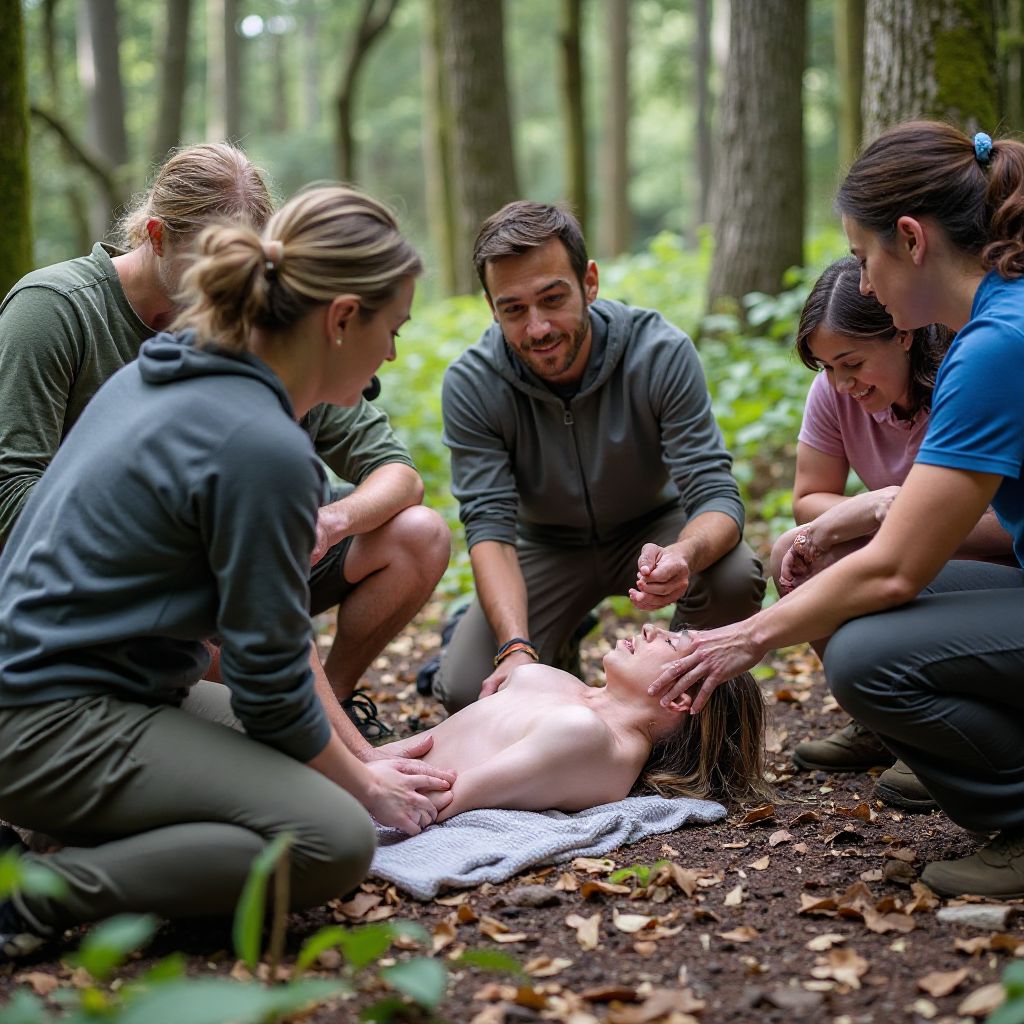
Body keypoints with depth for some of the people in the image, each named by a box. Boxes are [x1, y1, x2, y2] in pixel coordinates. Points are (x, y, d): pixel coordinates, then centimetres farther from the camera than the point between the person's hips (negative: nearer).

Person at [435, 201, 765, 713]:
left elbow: (716, 494, -27)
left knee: (735, 579, -33)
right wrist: (516, 648, -42)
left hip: (652, 530, 0)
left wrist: (683, 555, -52)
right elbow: (489, 525, -25)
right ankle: (554, 648, 14)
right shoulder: (470, 384, -22)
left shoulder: (662, 354, -25)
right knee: (467, 691, -21)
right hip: (547, 545, 1)